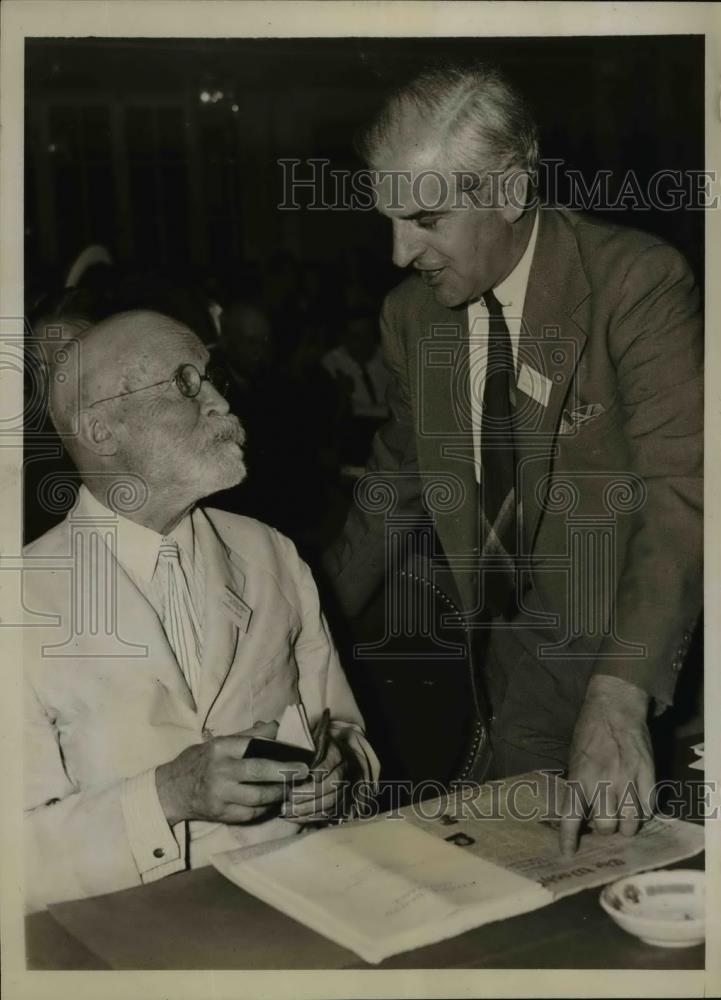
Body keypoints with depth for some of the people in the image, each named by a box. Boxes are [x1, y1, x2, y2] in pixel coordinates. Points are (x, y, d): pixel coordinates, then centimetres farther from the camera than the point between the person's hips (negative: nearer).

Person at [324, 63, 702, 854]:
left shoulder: (636, 280, -19)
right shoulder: (412, 314, 0)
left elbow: (679, 499, -29)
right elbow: (396, 479, 14)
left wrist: (617, 696, -40)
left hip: (637, 651, -4)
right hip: (522, 654, 5)